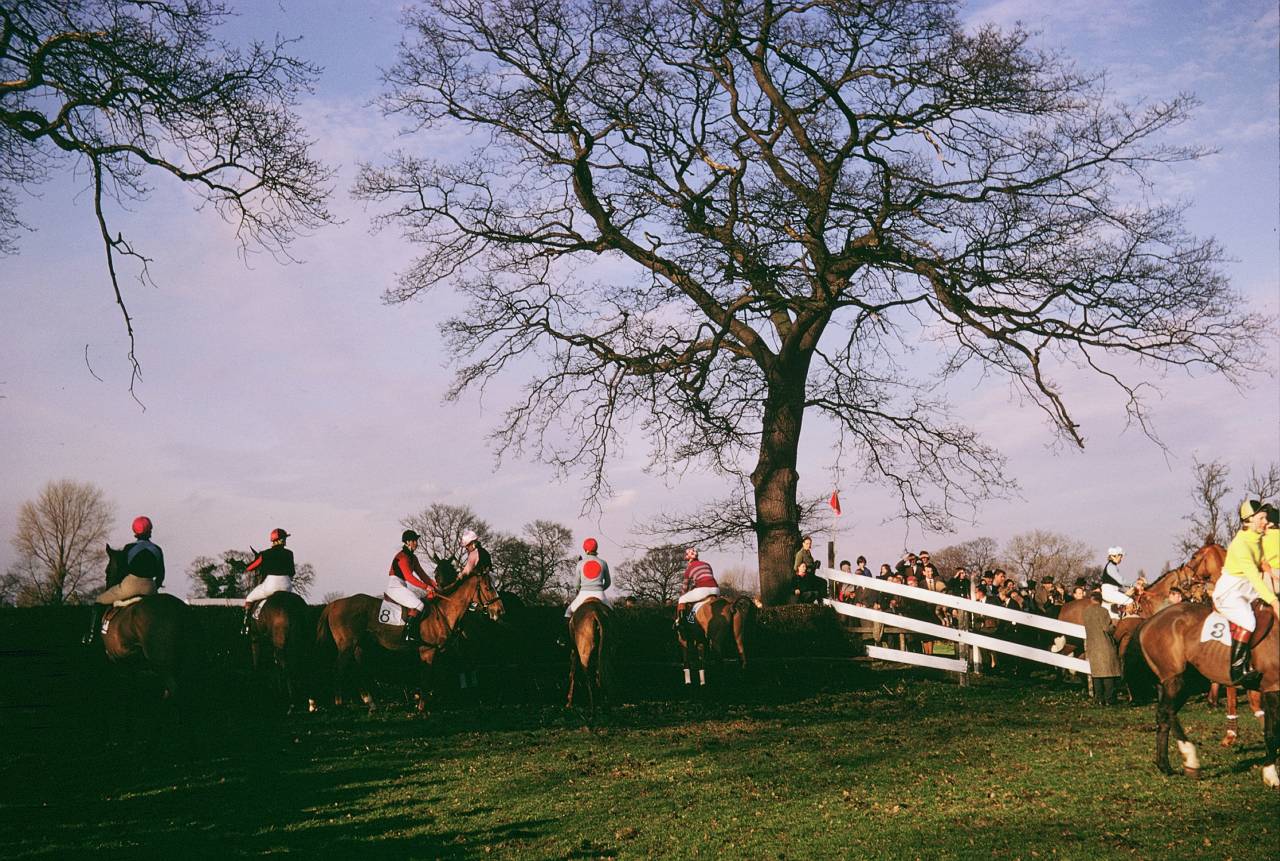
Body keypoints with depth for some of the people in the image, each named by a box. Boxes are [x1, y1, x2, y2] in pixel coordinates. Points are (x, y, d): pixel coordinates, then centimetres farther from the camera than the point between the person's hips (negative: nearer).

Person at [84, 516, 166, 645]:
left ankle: (91, 636, 6)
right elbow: (161, 576, 11)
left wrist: (107, 589, 16)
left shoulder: (129, 548, 0)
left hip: (130, 586, -3)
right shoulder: (157, 550, 9)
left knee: (98, 602, 13)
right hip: (149, 589, 3)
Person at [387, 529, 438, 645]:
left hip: (404, 586, 10)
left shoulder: (413, 558, 14)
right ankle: (409, 635, -26)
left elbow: (421, 574, 15)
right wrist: (426, 587, -25)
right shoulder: (402, 557, -16)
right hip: (395, 586, -10)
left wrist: (434, 586, 3)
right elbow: (409, 577, -24)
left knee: (429, 595, 5)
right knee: (418, 605, -25)